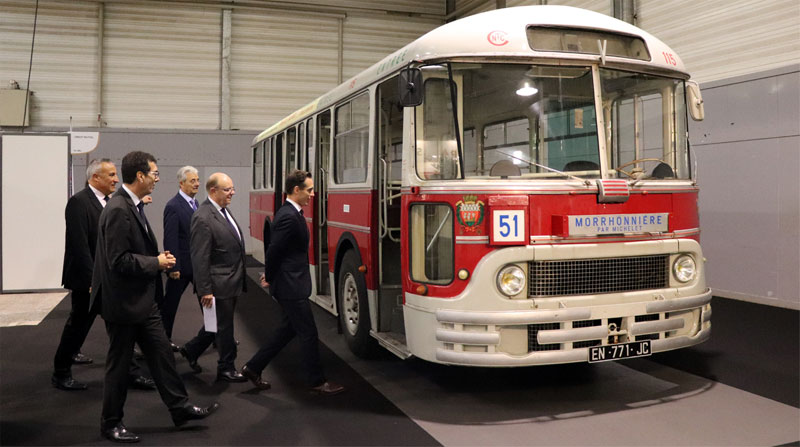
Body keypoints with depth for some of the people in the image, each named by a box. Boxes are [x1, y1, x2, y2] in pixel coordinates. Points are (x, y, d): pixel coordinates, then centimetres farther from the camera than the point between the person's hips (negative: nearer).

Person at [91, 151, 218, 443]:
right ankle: (111, 424, 23)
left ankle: (180, 407, 24)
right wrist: (156, 262, -16)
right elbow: (118, 261, -26)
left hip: (143, 300, 9)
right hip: (124, 302, -9)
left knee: (161, 354, 14)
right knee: (119, 364, 6)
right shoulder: (118, 210, -22)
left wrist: (159, 259, 3)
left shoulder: (133, 206, 9)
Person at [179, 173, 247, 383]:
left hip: (232, 283, 9)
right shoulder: (203, 218, -20)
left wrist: (240, 280, 17)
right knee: (224, 328, 6)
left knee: (221, 324, 21)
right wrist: (205, 291, -20)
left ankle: (191, 350, 39)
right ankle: (226, 368, 21)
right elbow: (199, 258, -21)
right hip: (219, 285, -9)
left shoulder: (223, 210, 9)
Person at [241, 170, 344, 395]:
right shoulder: (289, 217, -21)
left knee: (287, 329, 19)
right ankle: (317, 381, 13)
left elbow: (275, 249, 17)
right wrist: (269, 279, -6)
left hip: (289, 285, 10)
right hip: (291, 286, -10)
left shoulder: (290, 213, 11)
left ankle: (253, 367, 26)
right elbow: (274, 250, -20)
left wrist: (270, 276, 15)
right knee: (308, 333, 1)